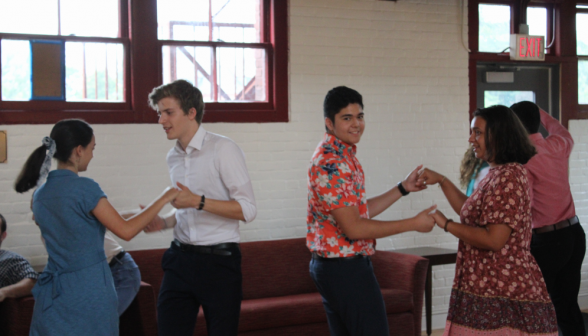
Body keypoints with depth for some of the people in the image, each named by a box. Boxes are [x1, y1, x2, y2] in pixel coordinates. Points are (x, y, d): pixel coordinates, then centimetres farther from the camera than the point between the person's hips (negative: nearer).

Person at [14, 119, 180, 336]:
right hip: (87, 293, -6)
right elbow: (125, 231, -15)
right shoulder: (84, 188, -16)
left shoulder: (39, 194, 6)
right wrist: (163, 199, -5)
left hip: (52, 292, 6)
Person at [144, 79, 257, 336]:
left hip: (218, 260, -6)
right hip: (180, 257, 6)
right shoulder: (173, 157, 12)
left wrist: (198, 201, -21)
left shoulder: (223, 149, -10)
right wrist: (164, 223, 5)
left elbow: (247, 210, -14)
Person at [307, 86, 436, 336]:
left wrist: (403, 188, 11)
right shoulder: (330, 163, -20)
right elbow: (354, 228, -23)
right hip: (346, 268, -10)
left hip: (332, 266, 10)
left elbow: (361, 211, 17)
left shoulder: (344, 156, 13)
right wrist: (414, 224, -18)